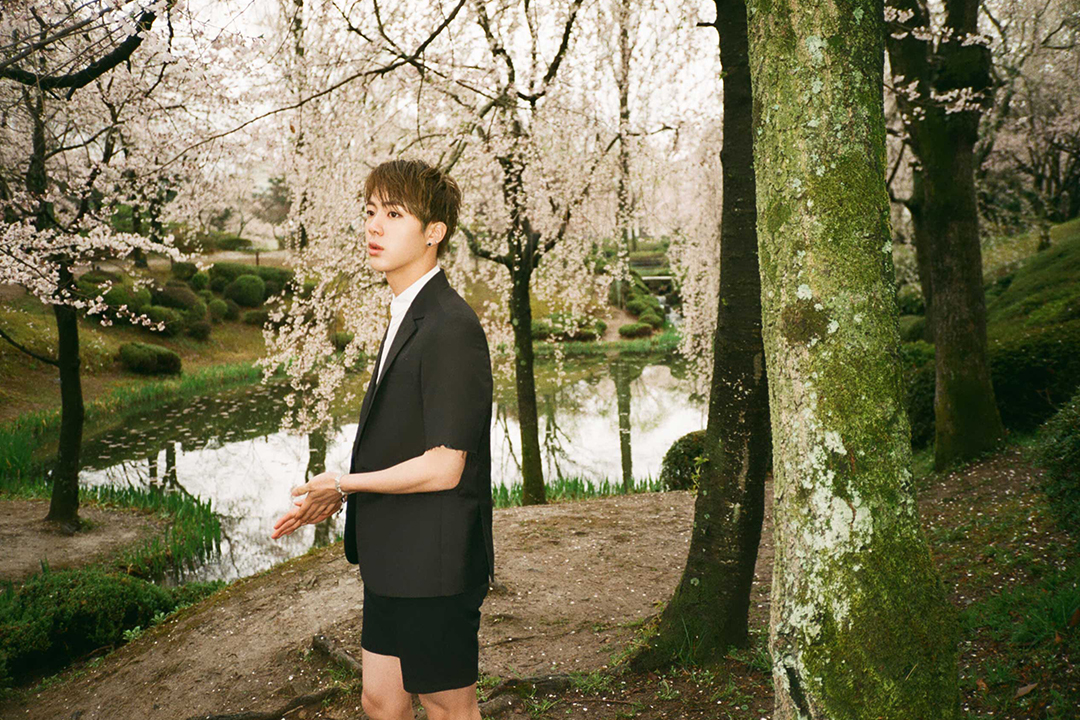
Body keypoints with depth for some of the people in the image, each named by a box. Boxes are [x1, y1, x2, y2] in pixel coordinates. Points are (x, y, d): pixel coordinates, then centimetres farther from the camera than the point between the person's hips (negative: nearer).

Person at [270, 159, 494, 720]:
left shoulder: (451, 327, -21)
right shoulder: (407, 316, 11)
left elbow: (443, 467, -23)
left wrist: (343, 484, -11)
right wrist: (337, 497, 7)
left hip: (435, 564, -9)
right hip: (393, 559, 9)